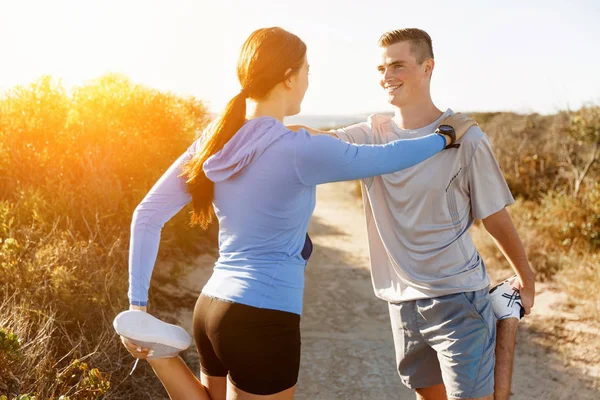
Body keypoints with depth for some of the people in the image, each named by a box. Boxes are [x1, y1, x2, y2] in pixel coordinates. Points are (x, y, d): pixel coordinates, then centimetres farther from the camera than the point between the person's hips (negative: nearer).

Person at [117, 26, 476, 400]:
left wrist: (138, 303, 5)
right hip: (262, 319, -7)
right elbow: (386, 157, -4)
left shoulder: (215, 141, 4)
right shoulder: (299, 150, -16)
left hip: (212, 307, 7)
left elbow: (147, 215, 3)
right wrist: (447, 136, 15)